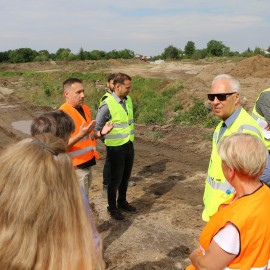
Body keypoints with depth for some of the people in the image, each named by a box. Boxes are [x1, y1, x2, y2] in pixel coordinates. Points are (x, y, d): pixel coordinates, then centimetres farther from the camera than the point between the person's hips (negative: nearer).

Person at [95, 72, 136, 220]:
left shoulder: (128, 100, 1)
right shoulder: (107, 105, -20)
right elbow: (97, 128, -9)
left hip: (129, 145, 6)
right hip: (115, 148, -6)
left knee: (126, 176, 18)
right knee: (116, 179, 7)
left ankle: (122, 202, 38)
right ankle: (112, 207, 26)